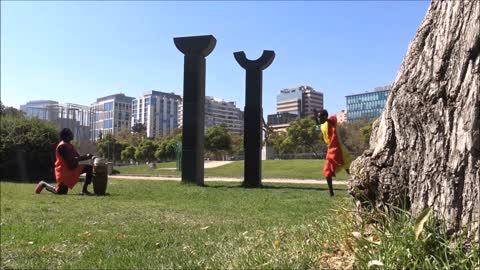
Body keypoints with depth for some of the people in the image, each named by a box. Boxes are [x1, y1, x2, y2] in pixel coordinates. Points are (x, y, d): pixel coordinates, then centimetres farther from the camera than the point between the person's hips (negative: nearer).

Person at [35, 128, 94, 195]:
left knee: (90, 168, -5)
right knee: (61, 192, -6)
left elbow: (77, 157, 11)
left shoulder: (69, 145, 12)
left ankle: (84, 190, -7)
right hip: (64, 172, -9)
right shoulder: (62, 146, -17)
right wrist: (85, 157, -25)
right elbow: (70, 160, -26)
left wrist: (86, 157, -9)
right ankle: (44, 184, 21)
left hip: (72, 168, 9)